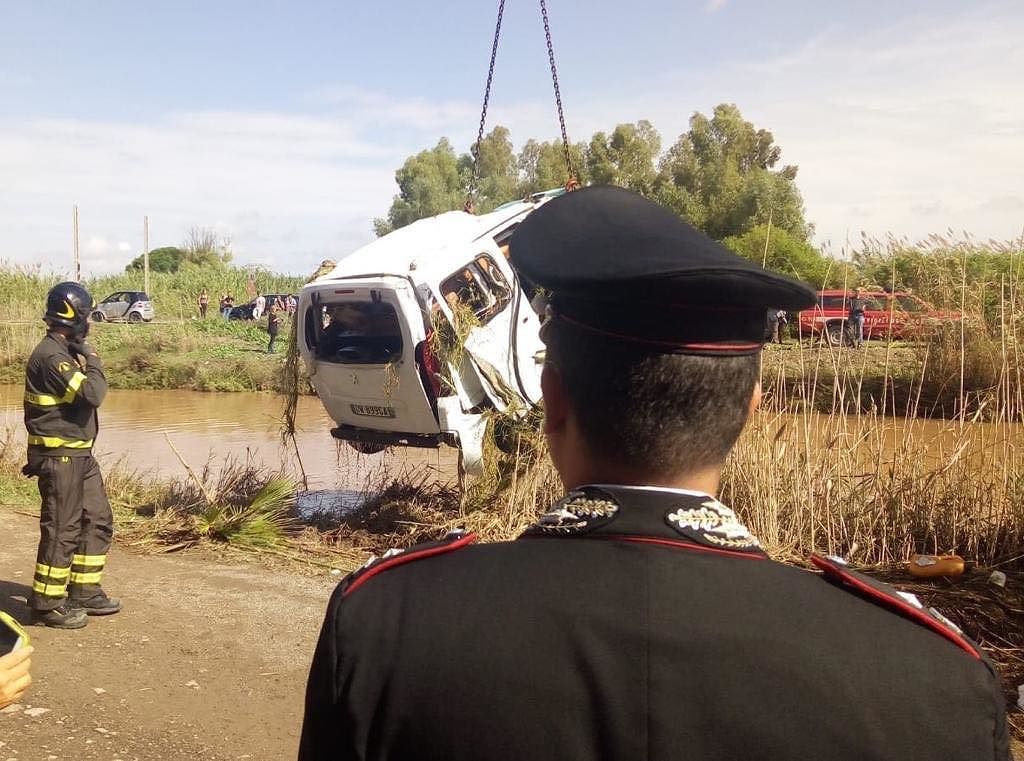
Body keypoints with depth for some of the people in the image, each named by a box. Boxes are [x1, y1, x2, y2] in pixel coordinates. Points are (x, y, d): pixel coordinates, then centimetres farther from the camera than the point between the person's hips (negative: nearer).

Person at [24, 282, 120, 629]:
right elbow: (92, 394, -25)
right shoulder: (51, 356, -20)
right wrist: (93, 360, -13)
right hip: (59, 457, -10)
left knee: (98, 521, 14)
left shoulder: (66, 351, 12)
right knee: (61, 530, -2)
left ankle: (84, 592, 24)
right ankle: (47, 604, 10)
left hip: (79, 455, 10)